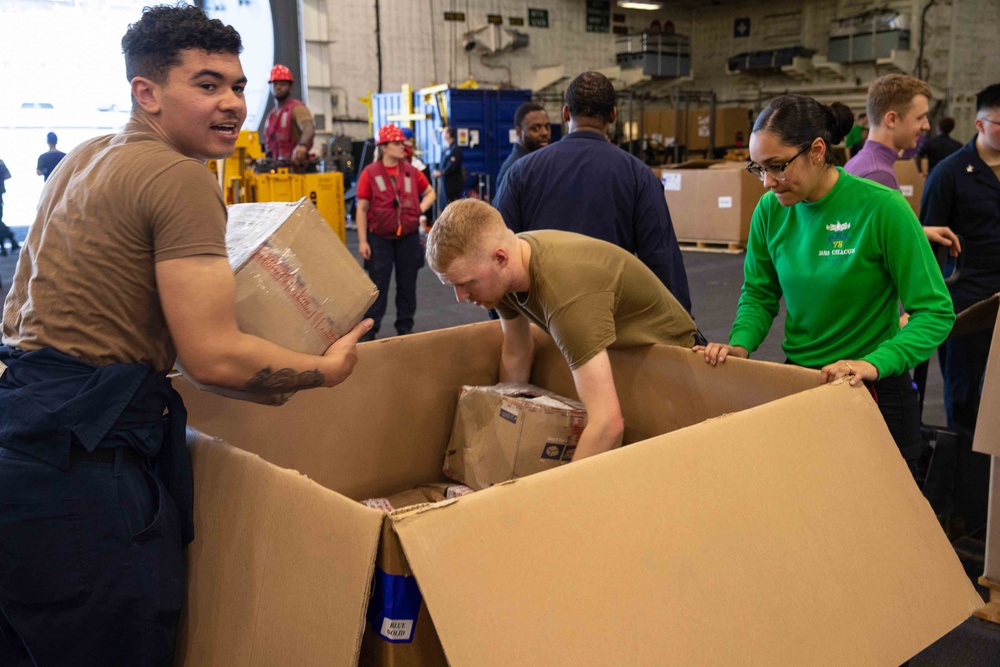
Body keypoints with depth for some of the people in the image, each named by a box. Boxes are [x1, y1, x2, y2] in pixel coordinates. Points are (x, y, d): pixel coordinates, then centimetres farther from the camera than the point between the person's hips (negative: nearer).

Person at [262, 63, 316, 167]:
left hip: (295, 165, -7)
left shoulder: (297, 108, -4)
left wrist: (302, 145, -46)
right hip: (275, 166, 7)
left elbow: (309, 128, -25)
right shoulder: (271, 115, 22)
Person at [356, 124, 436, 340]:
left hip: (408, 237, 3)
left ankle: (405, 326, 23)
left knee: (407, 283, 10)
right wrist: (362, 241, -9)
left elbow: (430, 192, 20)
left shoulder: (411, 172, 5)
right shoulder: (370, 173, -5)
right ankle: (370, 329, 11)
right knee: (378, 284, 2)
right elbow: (362, 209, -5)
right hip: (380, 238, -3)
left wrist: (422, 208, 1)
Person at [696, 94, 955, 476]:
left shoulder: (882, 208, -19)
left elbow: (935, 312, -17)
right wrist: (741, 343, -13)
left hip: (873, 394, -4)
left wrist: (874, 364, -32)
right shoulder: (770, 210, -5)